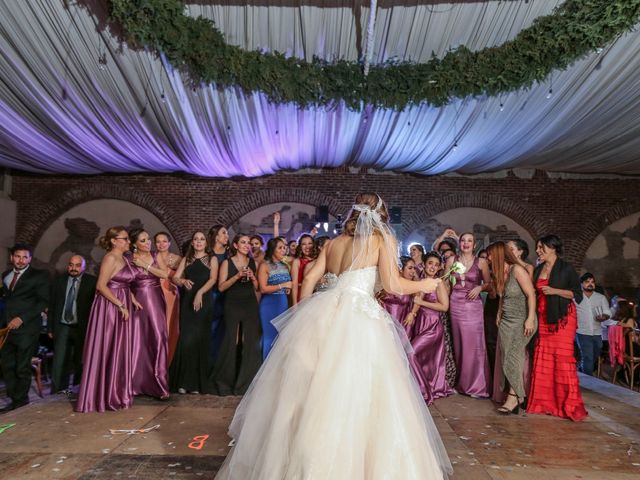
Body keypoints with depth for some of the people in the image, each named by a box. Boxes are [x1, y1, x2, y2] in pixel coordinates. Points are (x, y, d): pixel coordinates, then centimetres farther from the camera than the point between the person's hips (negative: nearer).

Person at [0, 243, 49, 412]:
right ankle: (15, 399, 20)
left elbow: (43, 301, -8)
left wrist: (22, 319, -14)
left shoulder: (38, 276, -2)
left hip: (26, 328, -5)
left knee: (22, 368, 2)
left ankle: (20, 400, 18)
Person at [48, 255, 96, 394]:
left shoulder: (92, 282, -5)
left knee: (80, 362, 10)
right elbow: (52, 306, 9)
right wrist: (50, 327, 6)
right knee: (59, 362, -1)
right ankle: (58, 392, 8)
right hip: (62, 327, 2)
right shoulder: (59, 281, 6)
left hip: (83, 328, -2)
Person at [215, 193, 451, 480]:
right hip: (359, 319, -5)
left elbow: (309, 279, 15)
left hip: (321, 312, 6)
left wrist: (302, 316, 25)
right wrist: (423, 285, 16)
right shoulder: (383, 238, 6)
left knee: (310, 391, 12)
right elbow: (392, 285, -2)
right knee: (353, 396, 0)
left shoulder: (334, 242, 19)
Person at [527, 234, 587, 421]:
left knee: (562, 358, -8)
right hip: (543, 319, 5)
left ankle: (569, 404, 1)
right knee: (543, 360, 2)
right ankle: (545, 402, 10)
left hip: (562, 318, -5)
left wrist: (555, 291, -15)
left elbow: (578, 294, -4)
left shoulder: (566, 269, -2)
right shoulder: (538, 270, 14)